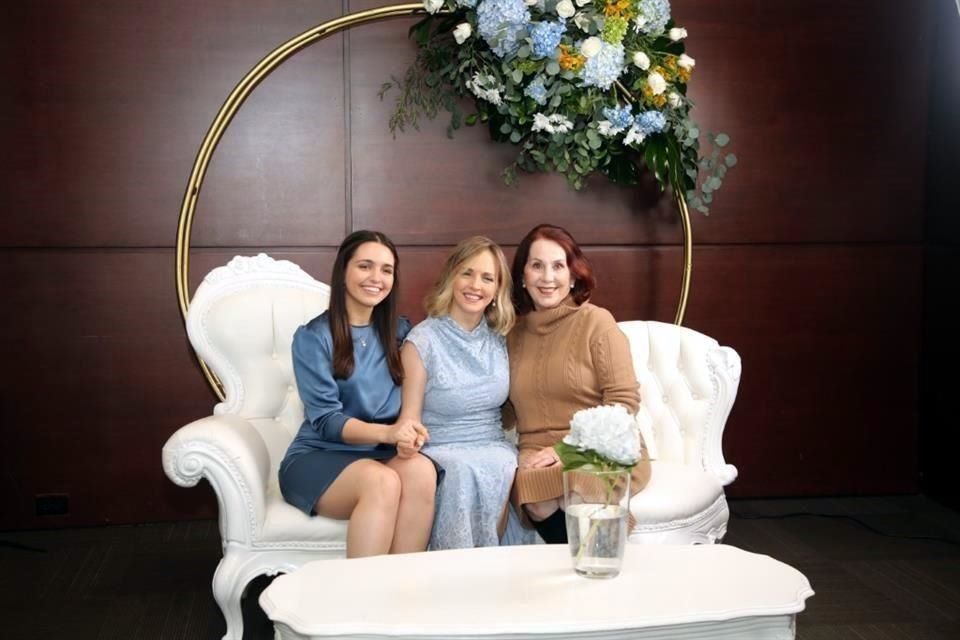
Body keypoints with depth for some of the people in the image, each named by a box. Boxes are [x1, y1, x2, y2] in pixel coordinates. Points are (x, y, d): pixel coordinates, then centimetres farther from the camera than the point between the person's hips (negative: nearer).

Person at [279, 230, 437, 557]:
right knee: (382, 481, -36)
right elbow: (325, 420, -12)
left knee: (421, 470, -32)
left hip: (383, 455, 4)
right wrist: (387, 432, -30)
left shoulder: (400, 331, 10)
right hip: (318, 457, -3)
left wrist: (408, 433, -16)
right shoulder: (313, 337, -4)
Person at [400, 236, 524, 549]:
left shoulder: (502, 337, 8)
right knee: (463, 471, -35)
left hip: (494, 448, 3)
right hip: (440, 451, -3)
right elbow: (410, 417, -6)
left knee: (500, 467, -31)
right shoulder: (423, 339, -5)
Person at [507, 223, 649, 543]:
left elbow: (624, 402, -8)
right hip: (537, 459, 3)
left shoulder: (596, 322, -2)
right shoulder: (514, 333, 12)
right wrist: (528, 453, -5)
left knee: (545, 490, -33)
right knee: (524, 486, -31)